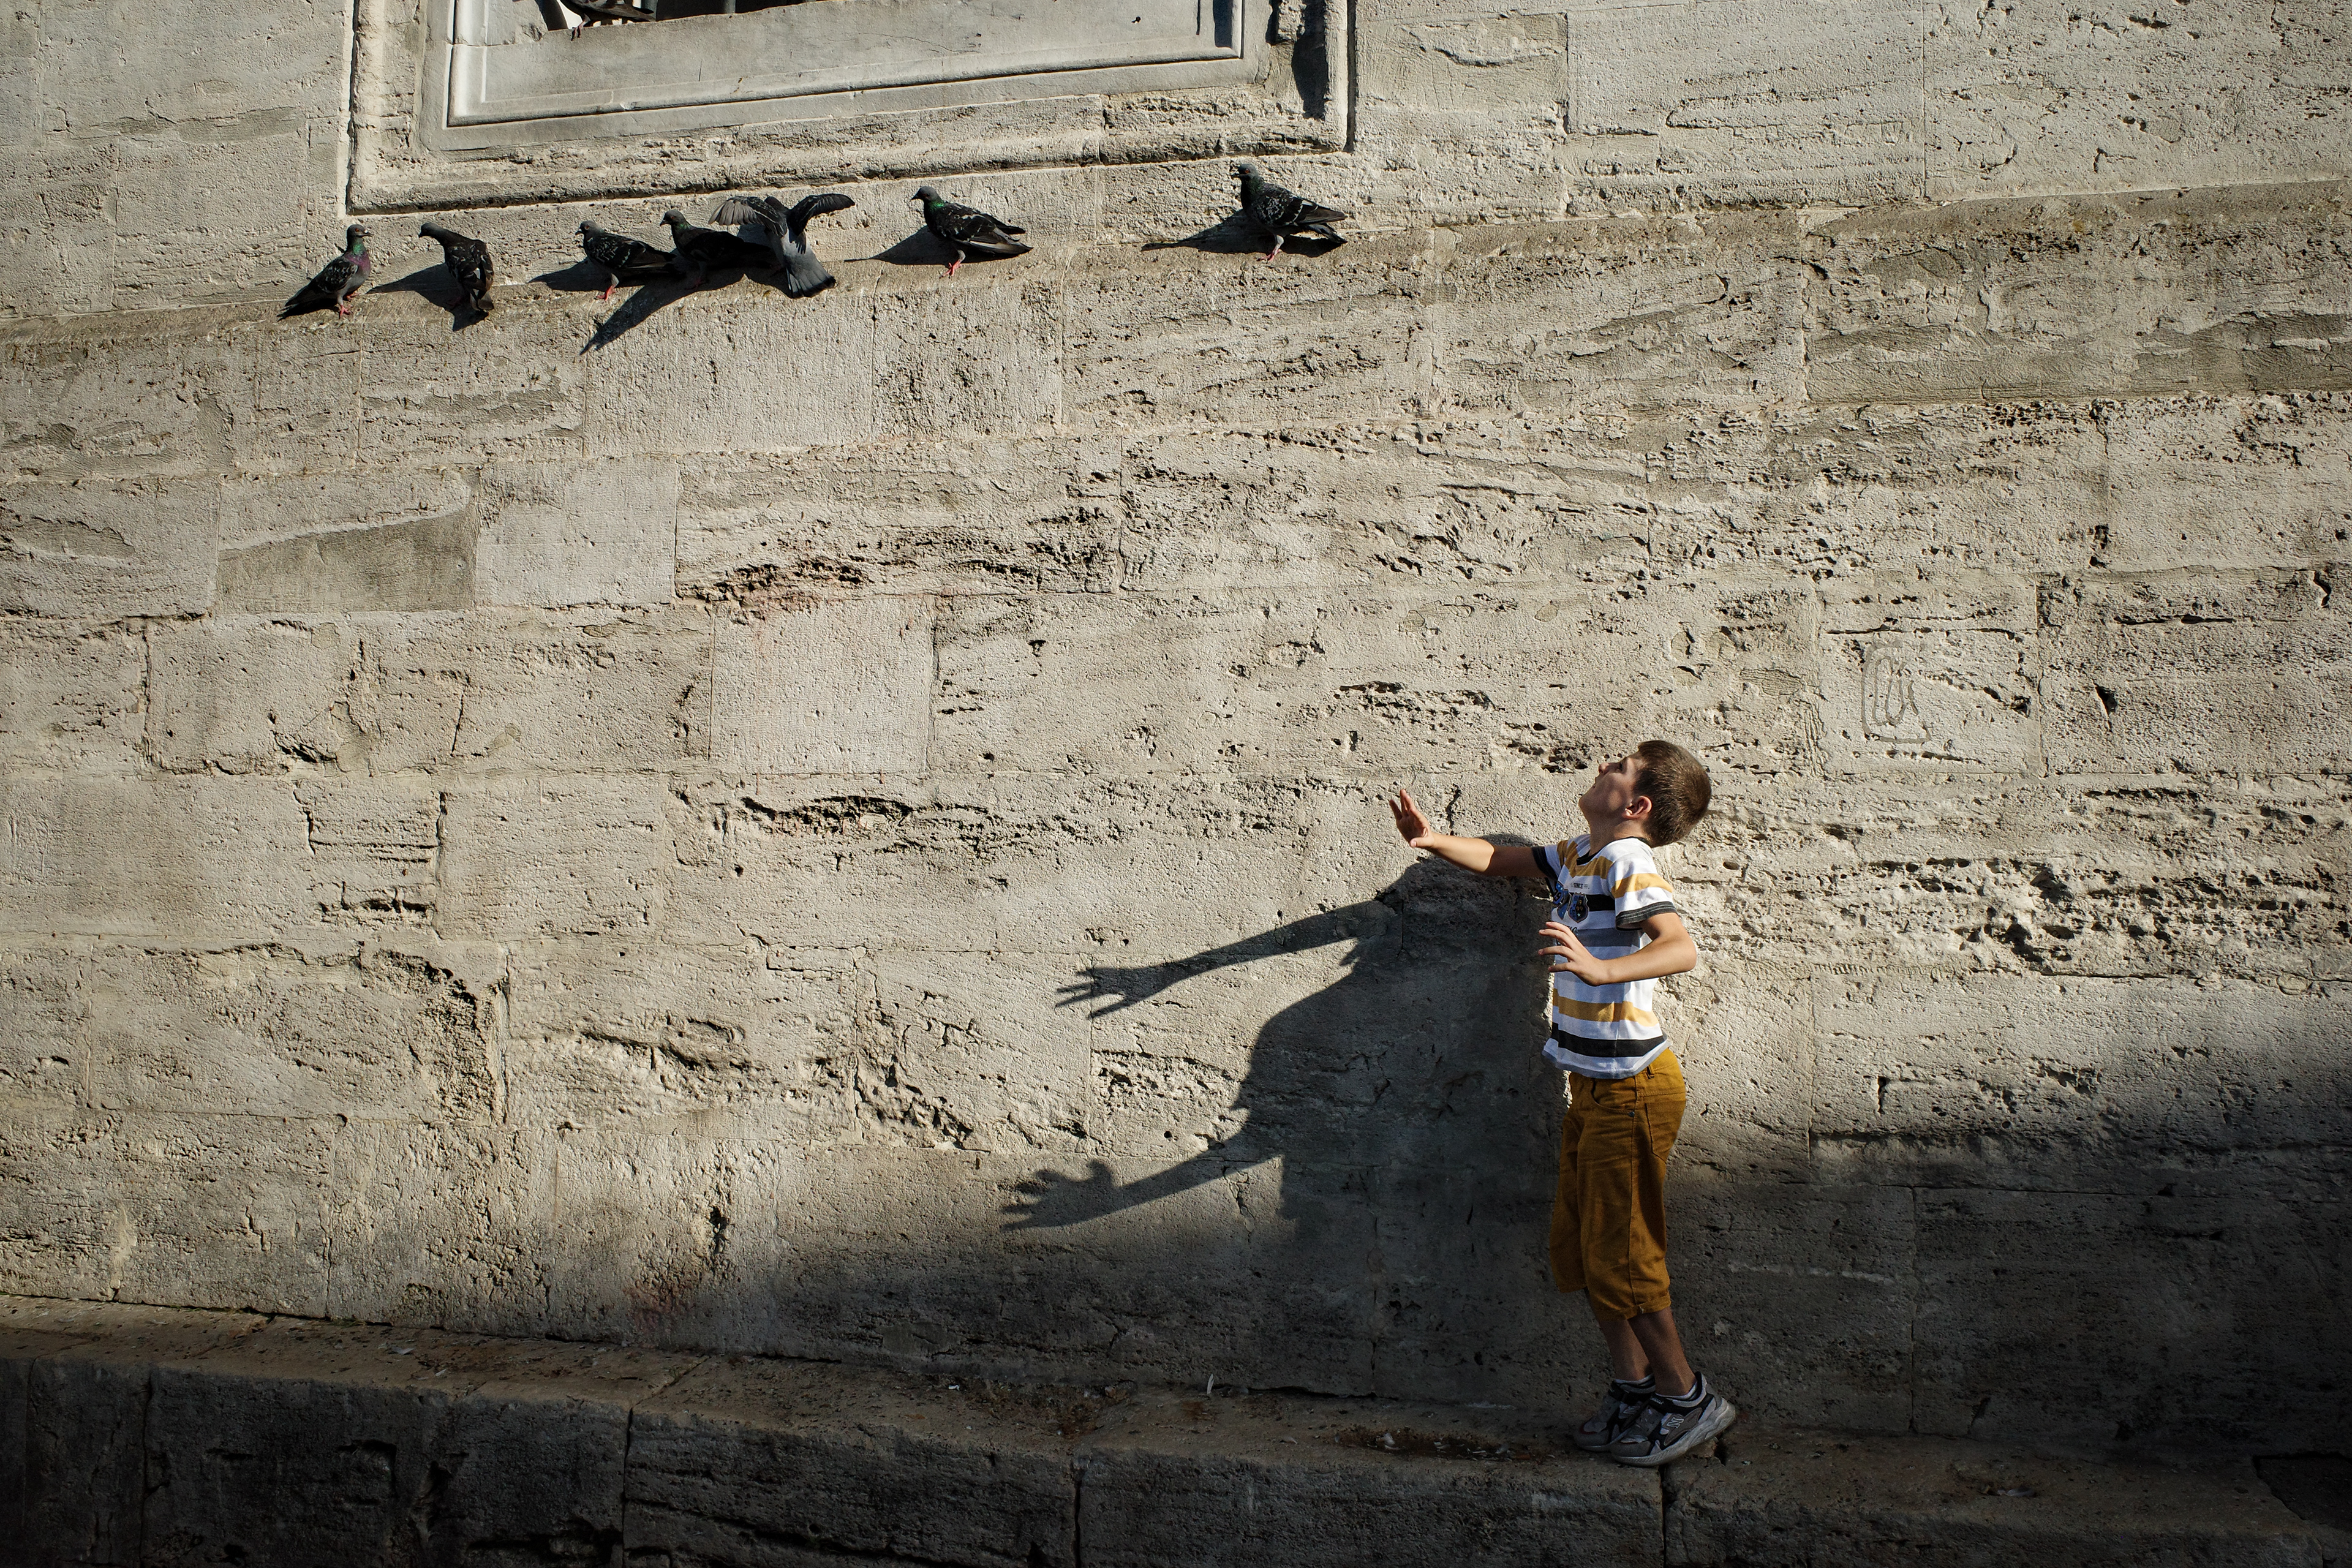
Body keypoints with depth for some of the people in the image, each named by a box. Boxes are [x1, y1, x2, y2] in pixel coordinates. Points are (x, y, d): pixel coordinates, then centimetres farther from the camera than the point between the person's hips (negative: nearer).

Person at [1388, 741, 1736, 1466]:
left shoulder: (1627, 861, -18)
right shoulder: (1576, 858, 9)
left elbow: (1682, 946, -32)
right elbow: (1503, 859, 21)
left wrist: (1600, 967, -48)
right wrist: (1436, 841, 3)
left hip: (1632, 1088, -9)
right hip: (1595, 1087, 9)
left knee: (1618, 1252, -1)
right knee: (1579, 1244, 14)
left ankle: (1690, 1398, 15)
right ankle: (1632, 1387, 26)